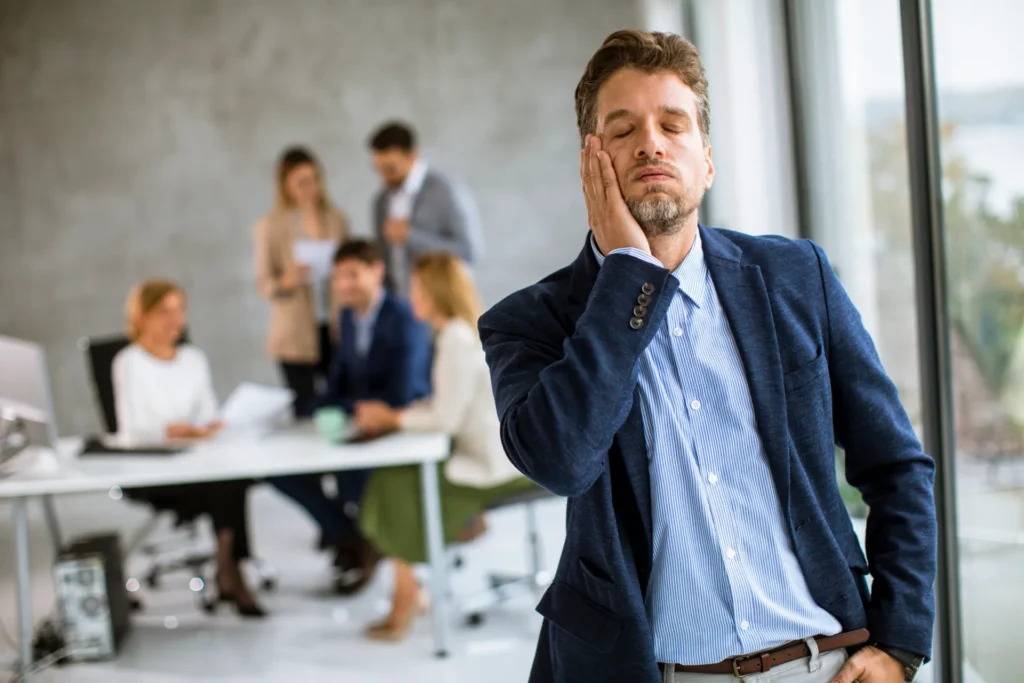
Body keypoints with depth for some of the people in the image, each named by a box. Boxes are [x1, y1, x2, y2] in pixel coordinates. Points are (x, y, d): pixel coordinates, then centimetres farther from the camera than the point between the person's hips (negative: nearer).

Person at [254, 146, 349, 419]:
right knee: (305, 410, -4)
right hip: (297, 334, -2)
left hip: (336, 328, 2)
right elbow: (263, 282, 0)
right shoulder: (270, 226, 1)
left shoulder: (336, 219, 9)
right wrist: (287, 281, -20)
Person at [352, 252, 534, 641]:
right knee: (394, 477, 17)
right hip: (485, 451, 9)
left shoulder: (457, 339, -19)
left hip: (488, 466, -9)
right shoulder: (466, 330, 11)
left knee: (392, 489, -1)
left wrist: (392, 419, -6)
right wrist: (391, 413, 6)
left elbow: (445, 418, -20)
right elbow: (446, 403, 16)